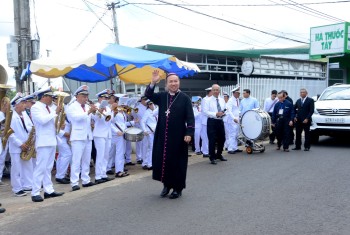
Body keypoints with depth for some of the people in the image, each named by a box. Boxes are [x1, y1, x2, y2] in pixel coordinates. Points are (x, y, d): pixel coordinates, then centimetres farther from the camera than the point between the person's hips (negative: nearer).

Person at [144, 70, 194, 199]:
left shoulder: (184, 98, -5)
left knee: (177, 161, 5)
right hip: (162, 135, 4)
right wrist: (153, 82, -22)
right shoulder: (162, 96, 6)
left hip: (178, 136, -4)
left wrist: (189, 133, -15)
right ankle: (167, 184, 28)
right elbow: (148, 95, -8)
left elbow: (190, 117, -7)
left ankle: (178, 188, 18)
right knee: (162, 160, 9)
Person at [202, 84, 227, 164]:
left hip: (220, 121, 6)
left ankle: (219, 155, 33)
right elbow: (205, 111, -13)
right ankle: (212, 157, 8)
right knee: (212, 140, -4)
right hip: (212, 122, -6)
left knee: (222, 139, 14)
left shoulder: (222, 100, 13)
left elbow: (224, 110, 19)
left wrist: (223, 113, -6)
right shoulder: (208, 100, -5)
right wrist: (216, 114, -23)